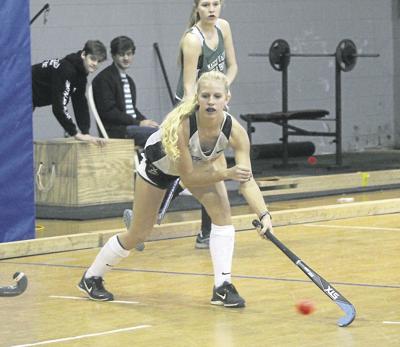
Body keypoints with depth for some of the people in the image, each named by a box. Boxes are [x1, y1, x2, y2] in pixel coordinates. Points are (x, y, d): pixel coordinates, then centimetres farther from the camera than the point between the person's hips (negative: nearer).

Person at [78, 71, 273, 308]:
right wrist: (226, 174, -43)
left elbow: (247, 180, -35)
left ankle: (222, 287, -13)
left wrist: (264, 215, -47)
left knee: (222, 211, -21)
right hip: (160, 162, -3)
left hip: (202, 161, 3)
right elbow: (188, 177, -35)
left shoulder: (234, 130, -34)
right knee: (138, 235, 5)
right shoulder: (181, 125, -44)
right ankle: (91, 278, 28)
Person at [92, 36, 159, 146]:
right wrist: (139, 123, -16)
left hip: (132, 126, 8)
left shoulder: (129, 80, 23)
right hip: (115, 130, -8)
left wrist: (145, 121, 4)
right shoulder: (104, 79, -5)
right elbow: (108, 111, -13)